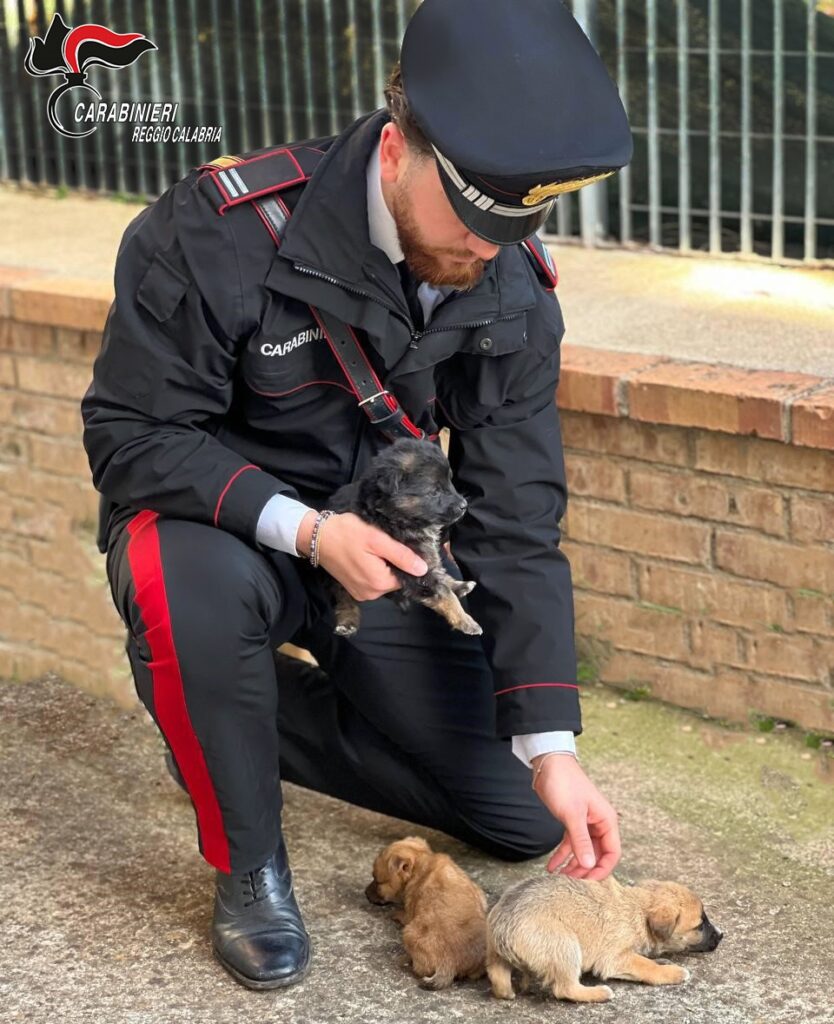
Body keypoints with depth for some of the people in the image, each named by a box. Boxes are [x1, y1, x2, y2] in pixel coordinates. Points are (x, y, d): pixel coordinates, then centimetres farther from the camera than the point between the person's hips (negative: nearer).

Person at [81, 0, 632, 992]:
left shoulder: (511, 294, -14)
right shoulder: (218, 231, -27)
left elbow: (515, 522, -13)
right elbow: (129, 434, -21)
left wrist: (550, 746, -19)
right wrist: (300, 528, -36)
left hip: (380, 547, 4)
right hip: (219, 525, -4)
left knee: (526, 818, 0)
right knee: (192, 588, -42)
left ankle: (269, 715, 19)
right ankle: (247, 862, -14)